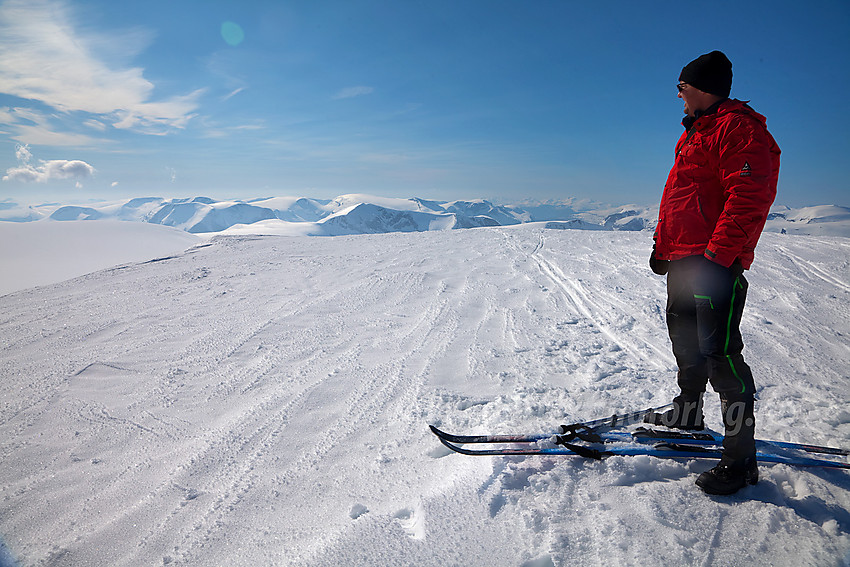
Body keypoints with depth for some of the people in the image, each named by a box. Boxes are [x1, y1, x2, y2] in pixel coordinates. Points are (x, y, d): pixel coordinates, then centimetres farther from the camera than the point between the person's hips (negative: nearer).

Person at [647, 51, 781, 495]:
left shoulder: (738, 128, -10)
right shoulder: (694, 132, 22)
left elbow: (749, 197, -21)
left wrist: (718, 254, -26)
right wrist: (662, 246, 22)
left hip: (715, 261, -10)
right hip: (682, 261, 10)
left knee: (719, 353, -10)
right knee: (685, 342, 20)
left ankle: (741, 458, -1)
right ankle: (687, 412, 39)